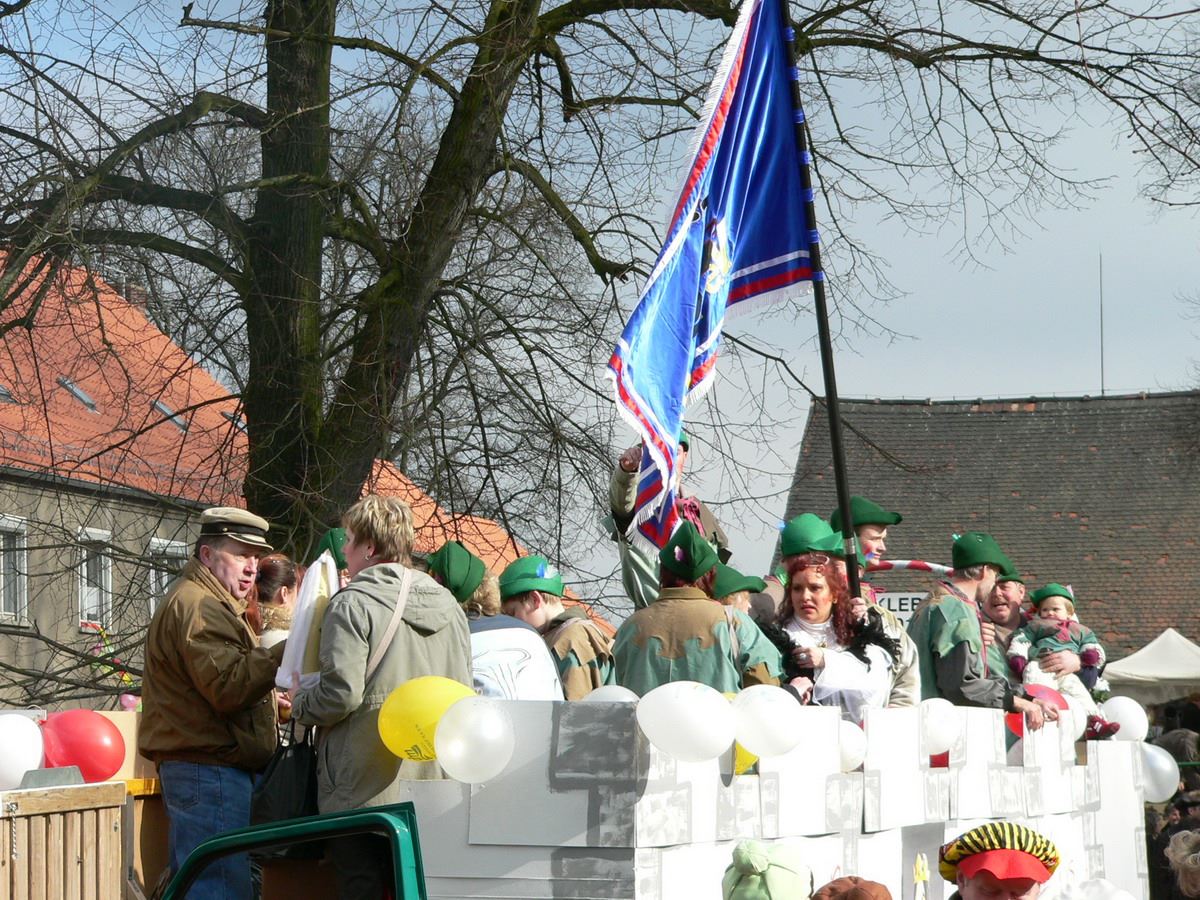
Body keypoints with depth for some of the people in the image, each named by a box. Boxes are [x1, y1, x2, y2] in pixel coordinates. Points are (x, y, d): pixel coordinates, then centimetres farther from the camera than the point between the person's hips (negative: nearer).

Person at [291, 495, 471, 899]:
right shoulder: (447, 604, 11)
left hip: (366, 787, -6)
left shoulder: (352, 603, -10)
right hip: (436, 788, 6)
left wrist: (299, 704, 1)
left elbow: (341, 694, -18)